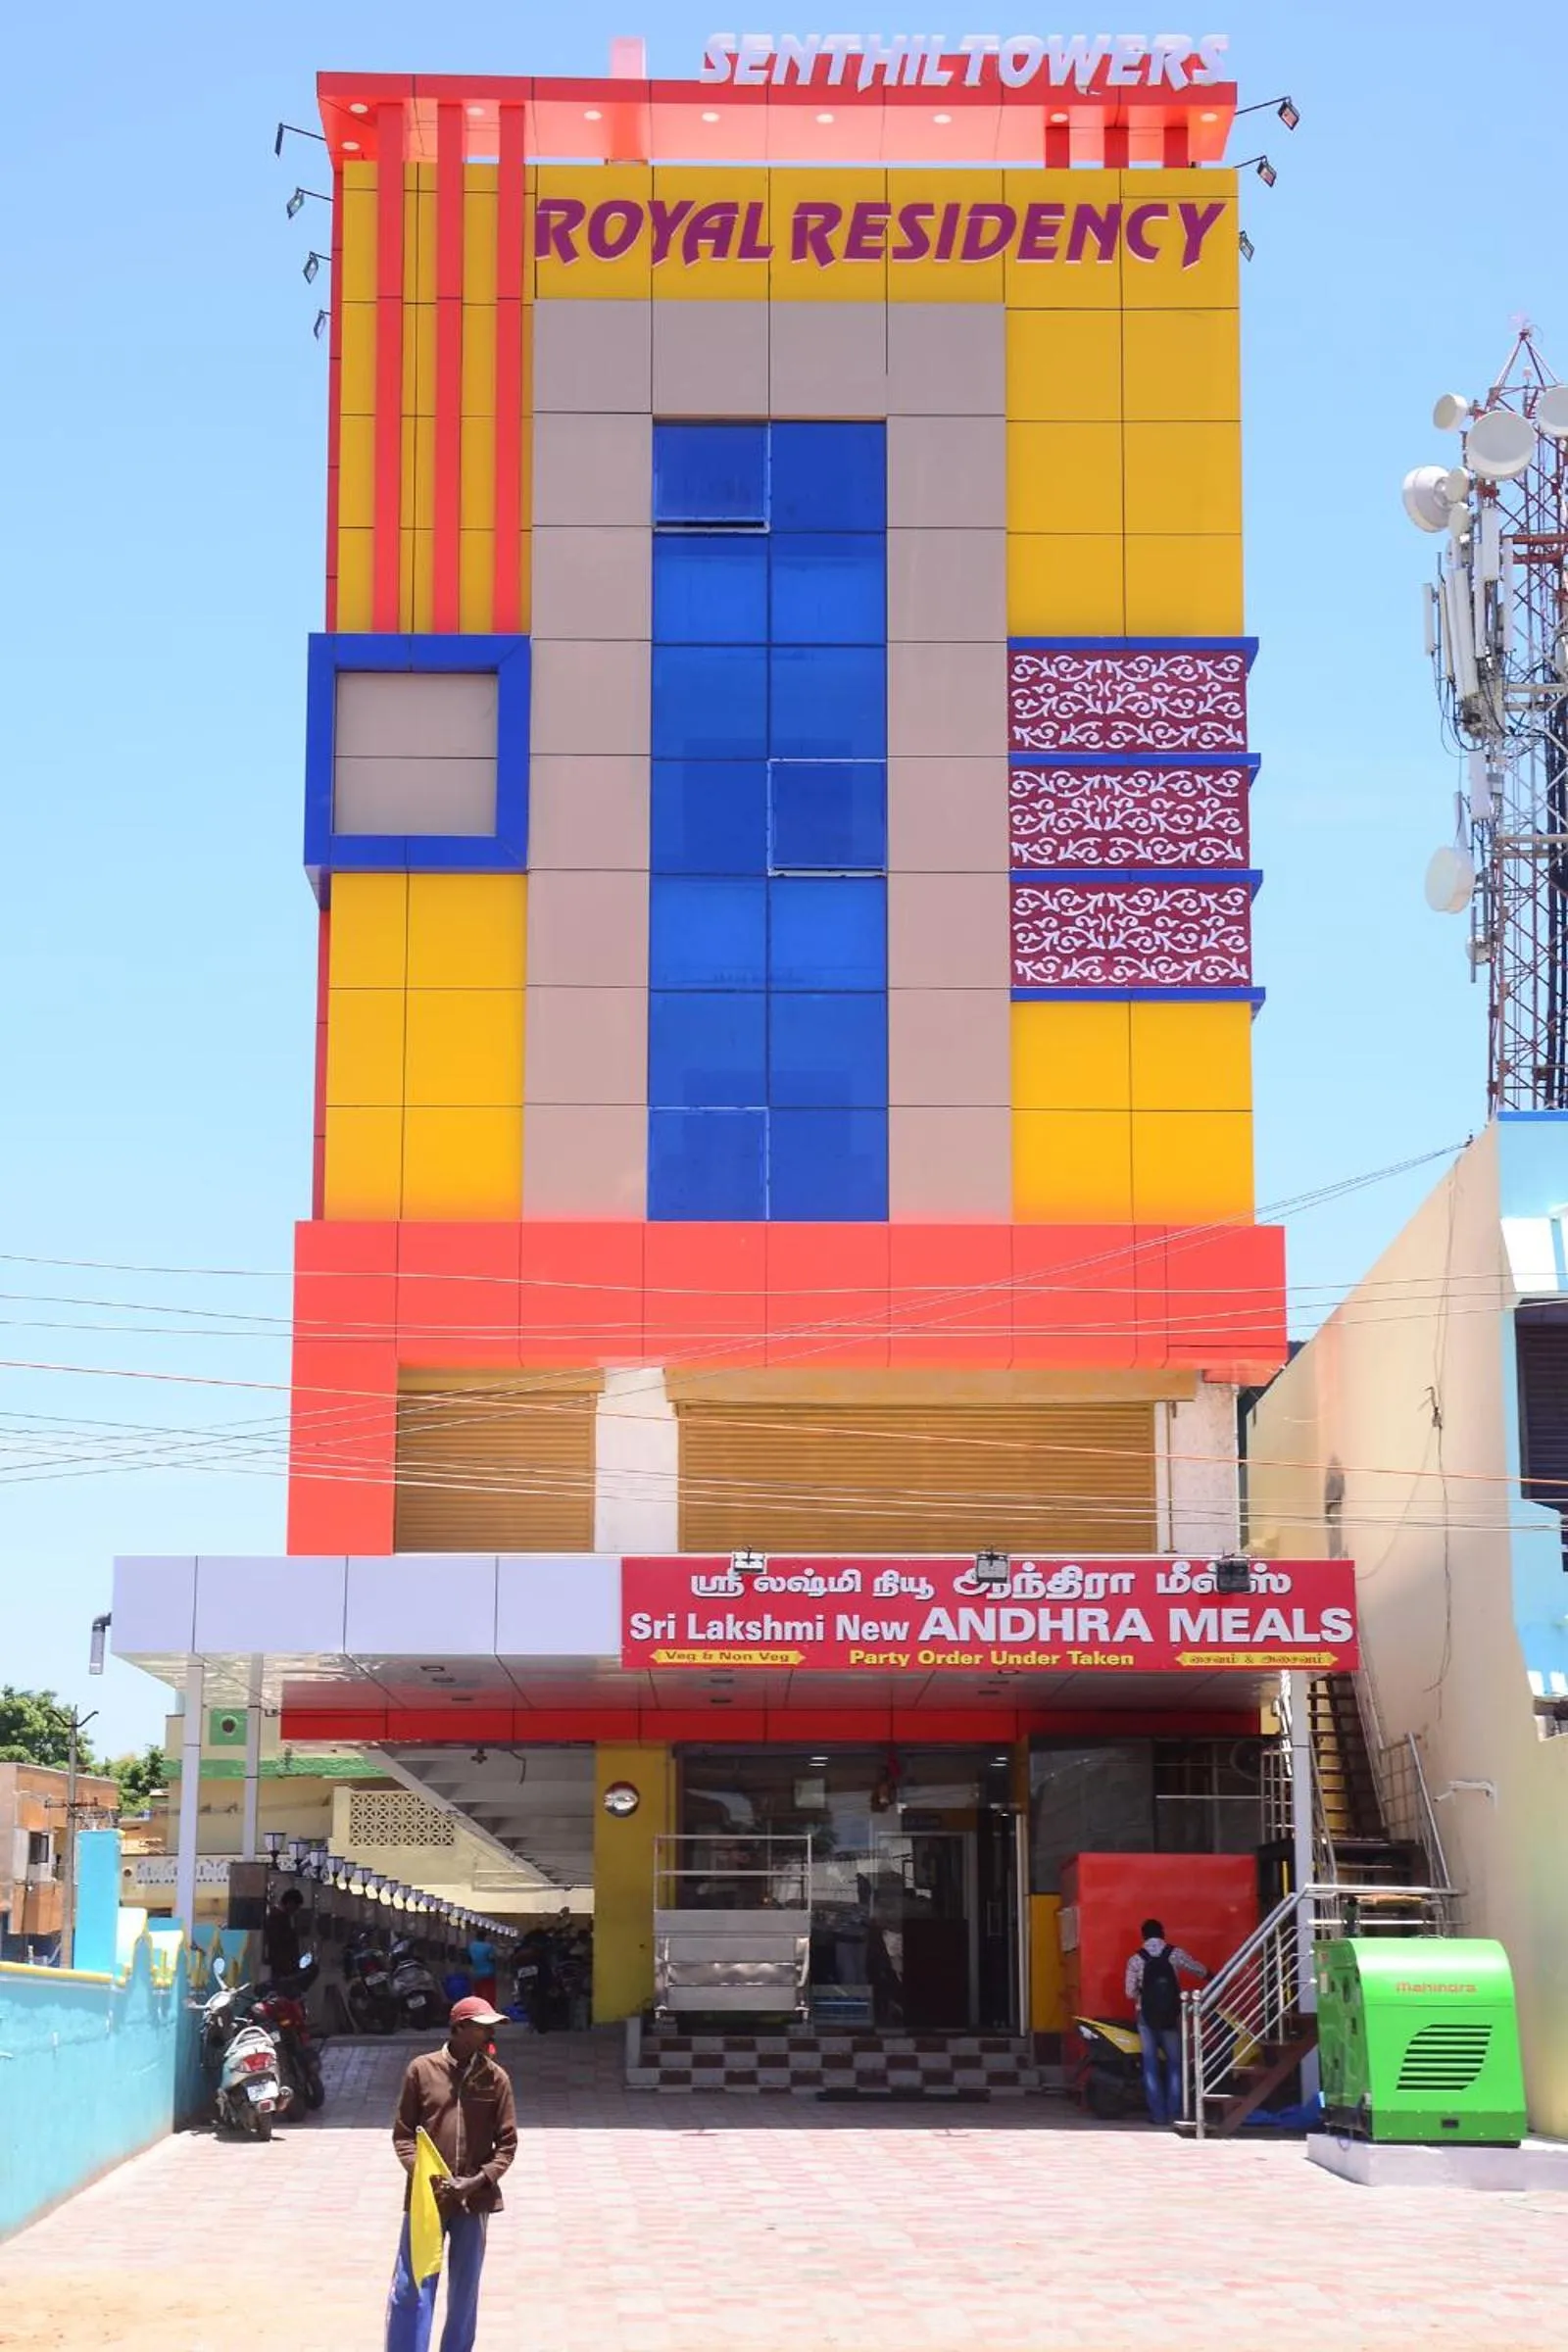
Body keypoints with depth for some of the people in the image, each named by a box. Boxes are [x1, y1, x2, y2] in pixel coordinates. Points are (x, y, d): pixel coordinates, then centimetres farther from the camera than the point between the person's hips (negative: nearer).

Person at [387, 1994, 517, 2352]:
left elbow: (507, 2142, 2)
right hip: (425, 2197, -2)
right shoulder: (422, 2069, -3)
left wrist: (477, 2181, -12)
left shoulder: (496, 2077, 1)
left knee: (464, 2292, 11)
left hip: (473, 2200, 2)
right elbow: (403, 2134, 1)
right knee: (411, 2289, -1)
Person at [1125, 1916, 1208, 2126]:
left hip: (1147, 2016, 0)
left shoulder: (1135, 1960, -3)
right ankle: (1173, 2113, 4)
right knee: (1174, 2064, 9)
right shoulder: (1175, 1954, -1)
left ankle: (1158, 2114, 2)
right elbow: (1200, 1970, 12)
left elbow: (1130, 1992, -5)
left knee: (1151, 2065, 5)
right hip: (1171, 2015, 0)